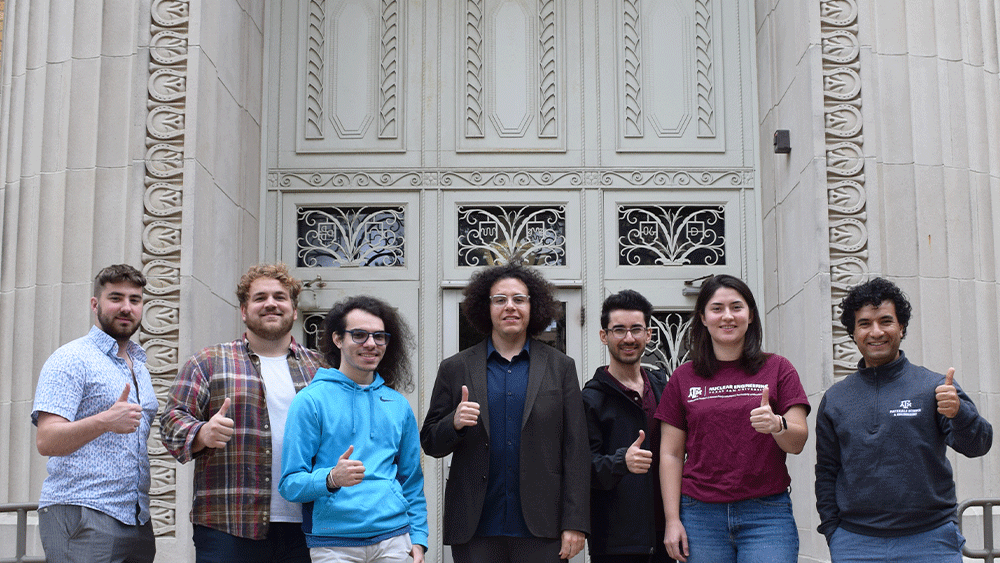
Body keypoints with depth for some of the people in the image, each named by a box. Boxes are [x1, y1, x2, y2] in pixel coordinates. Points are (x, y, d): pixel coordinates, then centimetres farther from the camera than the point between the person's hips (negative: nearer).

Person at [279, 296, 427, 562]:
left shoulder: (399, 405, 13)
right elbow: (290, 484, -5)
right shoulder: (311, 400, -2)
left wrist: (418, 538, 7)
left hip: (393, 540, 3)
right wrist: (331, 479, -23)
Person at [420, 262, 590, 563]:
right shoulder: (455, 368, 9)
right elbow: (431, 444, 10)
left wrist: (575, 524, -3)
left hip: (539, 528, 0)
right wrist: (455, 423, -12)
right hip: (476, 529, 1)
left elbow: (576, 451, 4)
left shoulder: (560, 367, 8)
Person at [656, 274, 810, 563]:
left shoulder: (777, 369, 7)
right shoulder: (683, 377, 9)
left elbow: (798, 441, -1)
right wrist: (672, 520, 0)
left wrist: (776, 425, -23)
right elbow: (671, 454, 8)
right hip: (701, 515, 1)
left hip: (766, 513, -1)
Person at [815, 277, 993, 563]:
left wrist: (959, 412, -27)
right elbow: (826, 471, 14)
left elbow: (976, 445, -7)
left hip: (931, 540, -1)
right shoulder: (834, 399, 10)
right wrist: (832, 529, 5)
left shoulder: (933, 387, 3)